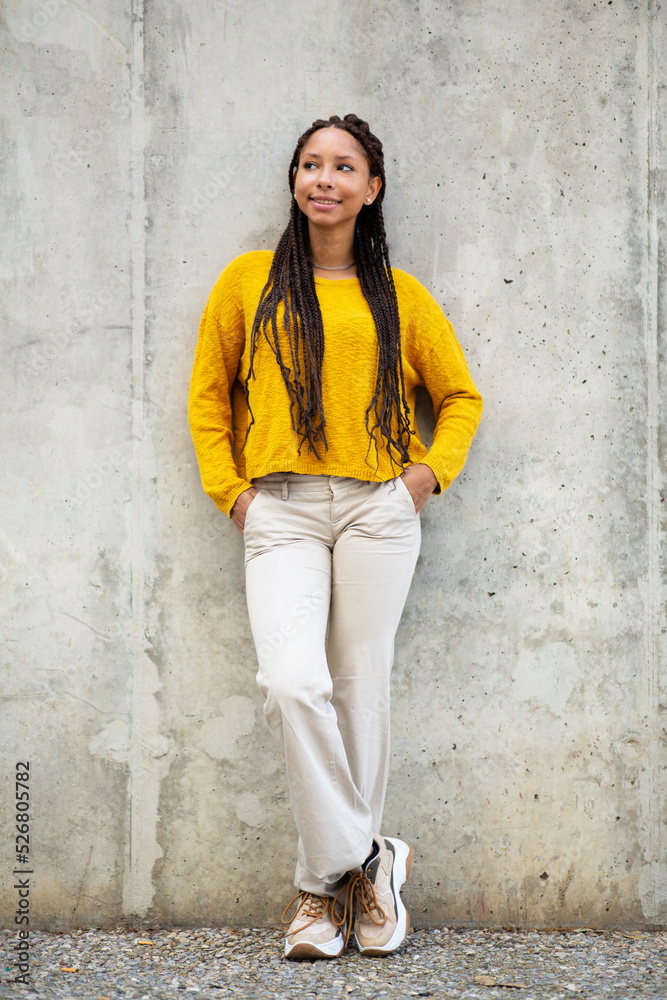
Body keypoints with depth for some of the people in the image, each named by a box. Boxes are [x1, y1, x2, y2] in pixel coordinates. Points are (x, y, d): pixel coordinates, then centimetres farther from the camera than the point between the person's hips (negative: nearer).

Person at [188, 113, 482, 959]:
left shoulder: (399, 295, 11)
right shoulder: (250, 280, 11)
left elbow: (461, 395, 19)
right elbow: (209, 393, 16)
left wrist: (430, 471, 3)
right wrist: (230, 487, 4)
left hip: (377, 509, 1)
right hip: (280, 513, 0)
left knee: (360, 690, 0)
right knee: (291, 684, -18)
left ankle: (327, 881, 13)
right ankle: (366, 856, -1)